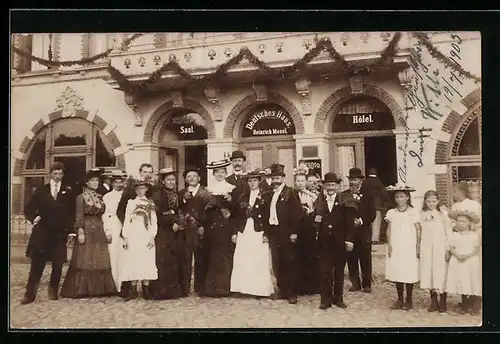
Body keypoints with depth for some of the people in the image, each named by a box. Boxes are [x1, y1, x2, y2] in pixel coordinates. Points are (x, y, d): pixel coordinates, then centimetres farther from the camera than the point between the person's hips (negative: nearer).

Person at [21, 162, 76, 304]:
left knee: (58, 264, 5)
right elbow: (28, 209, 7)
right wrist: (35, 218, -11)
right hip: (42, 233, 0)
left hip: (60, 233, 0)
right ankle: (30, 294, 4)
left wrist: (67, 227, -3)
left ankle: (53, 291, 20)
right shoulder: (41, 190, 8)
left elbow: (72, 212, 6)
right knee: (37, 264, -1)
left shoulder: (68, 192, 6)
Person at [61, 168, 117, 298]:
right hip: (87, 230, -5)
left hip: (99, 232, 5)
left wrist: (106, 232, 12)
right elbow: (79, 216, -5)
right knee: (84, 261, -3)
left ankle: (99, 289, 11)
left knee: (100, 261, 5)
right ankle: (82, 290, 4)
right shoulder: (81, 197, 0)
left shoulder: (100, 197, 15)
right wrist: (80, 232, -15)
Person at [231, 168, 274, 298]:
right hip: (243, 232, 4)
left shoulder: (265, 196, 1)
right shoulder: (243, 197, 13)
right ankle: (244, 288, 8)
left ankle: (260, 290, 6)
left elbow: (268, 217, -3)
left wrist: (266, 234, -11)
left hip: (259, 232, -4)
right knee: (242, 262, 1)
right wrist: (235, 232, 7)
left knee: (259, 262, -2)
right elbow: (237, 216, 13)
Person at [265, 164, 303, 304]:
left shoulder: (290, 192, -5)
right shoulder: (270, 194, 15)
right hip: (274, 233, 6)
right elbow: (268, 213, 13)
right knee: (277, 264, 10)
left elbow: (296, 213, -11)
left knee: (290, 263, 1)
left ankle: (292, 293, 9)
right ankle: (282, 290, 22)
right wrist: (266, 232, 7)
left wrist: (294, 232, -16)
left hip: (286, 233, -6)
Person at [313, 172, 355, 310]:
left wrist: (349, 240, -11)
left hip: (340, 242, -1)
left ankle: (338, 298, 24)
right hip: (324, 242, 1)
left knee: (339, 271, 12)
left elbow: (349, 221, -7)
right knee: (325, 271, 2)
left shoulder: (345, 201, -3)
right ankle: (326, 299, 14)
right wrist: (315, 220, -14)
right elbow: (315, 219, 8)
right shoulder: (318, 201, 3)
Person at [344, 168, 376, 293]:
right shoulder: (344, 195, 5)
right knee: (351, 260, 5)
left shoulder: (368, 194, 3)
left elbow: (372, 214, -3)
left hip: (364, 232, -1)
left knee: (365, 260, 3)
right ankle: (355, 283, 17)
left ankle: (366, 284, 15)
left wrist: (362, 221, -16)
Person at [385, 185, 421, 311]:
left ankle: (409, 300, 15)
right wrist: (389, 245, -2)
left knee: (409, 273, -1)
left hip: (409, 247, -3)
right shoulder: (391, 213, 7)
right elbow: (389, 230, 7)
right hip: (395, 247, 3)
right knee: (396, 272, 5)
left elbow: (418, 230, -1)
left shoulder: (413, 212, -2)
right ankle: (400, 299, 17)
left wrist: (418, 247, -5)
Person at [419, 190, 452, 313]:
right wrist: (418, 248, 4)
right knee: (428, 273, 5)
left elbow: (448, 231, -1)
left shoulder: (443, 213, 0)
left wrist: (448, 249, -6)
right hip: (426, 248, 3)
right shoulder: (422, 214, 7)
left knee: (441, 273, -3)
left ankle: (442, 301, 11)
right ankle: (434, 301, 17)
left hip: (440, 247, -2)